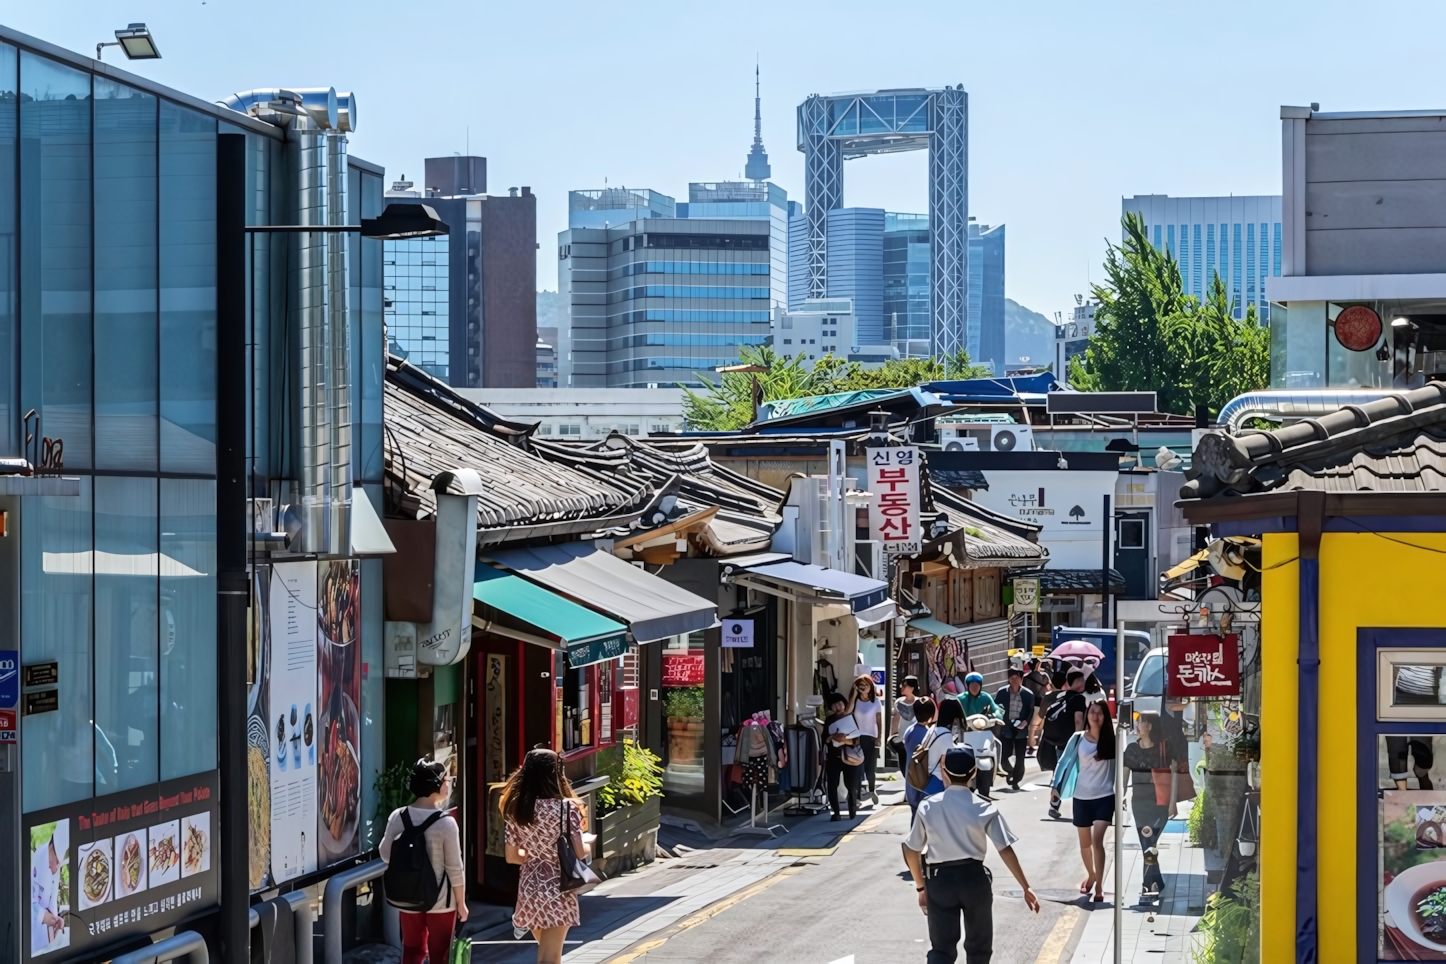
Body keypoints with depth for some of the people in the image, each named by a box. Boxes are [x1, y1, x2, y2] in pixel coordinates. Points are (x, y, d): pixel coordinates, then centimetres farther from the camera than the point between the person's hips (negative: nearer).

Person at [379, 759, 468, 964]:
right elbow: (455, 869, -14)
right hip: (440, 901, -4)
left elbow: (385, 854, 5)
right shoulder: (445, 823, -19)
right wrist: (461, 903, -3)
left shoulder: (397, 817, -6)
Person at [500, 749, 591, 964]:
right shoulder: (566, 807, -12)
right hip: (557, 889, -5)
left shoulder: (517, 810, 1)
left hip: (528, 889, 5)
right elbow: (579, 852, -15)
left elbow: (511, 856, 5)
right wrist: (588, 841, 6)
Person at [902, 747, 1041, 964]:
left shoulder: (928, 807, 2)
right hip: (974, 877, -1)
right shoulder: (984, 808, -3)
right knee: (978, 945, 18)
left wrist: (921, 887, 18)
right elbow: (1005, 850, -6)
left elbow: (911, 852, 6)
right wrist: (1026, 888, -1)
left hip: (940, 879, 1)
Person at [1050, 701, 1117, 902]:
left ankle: (1099, 886, -13)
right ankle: (1091, 876, 41)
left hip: (1105, 797, -2)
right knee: (1084, 843, 16)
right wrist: (1056, 786, -4)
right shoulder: (1077, 739, -3)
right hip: (1082, 797, 2)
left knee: (1097, 839, -17)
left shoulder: (1111, 740, -5)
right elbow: (1064, 762, 2)